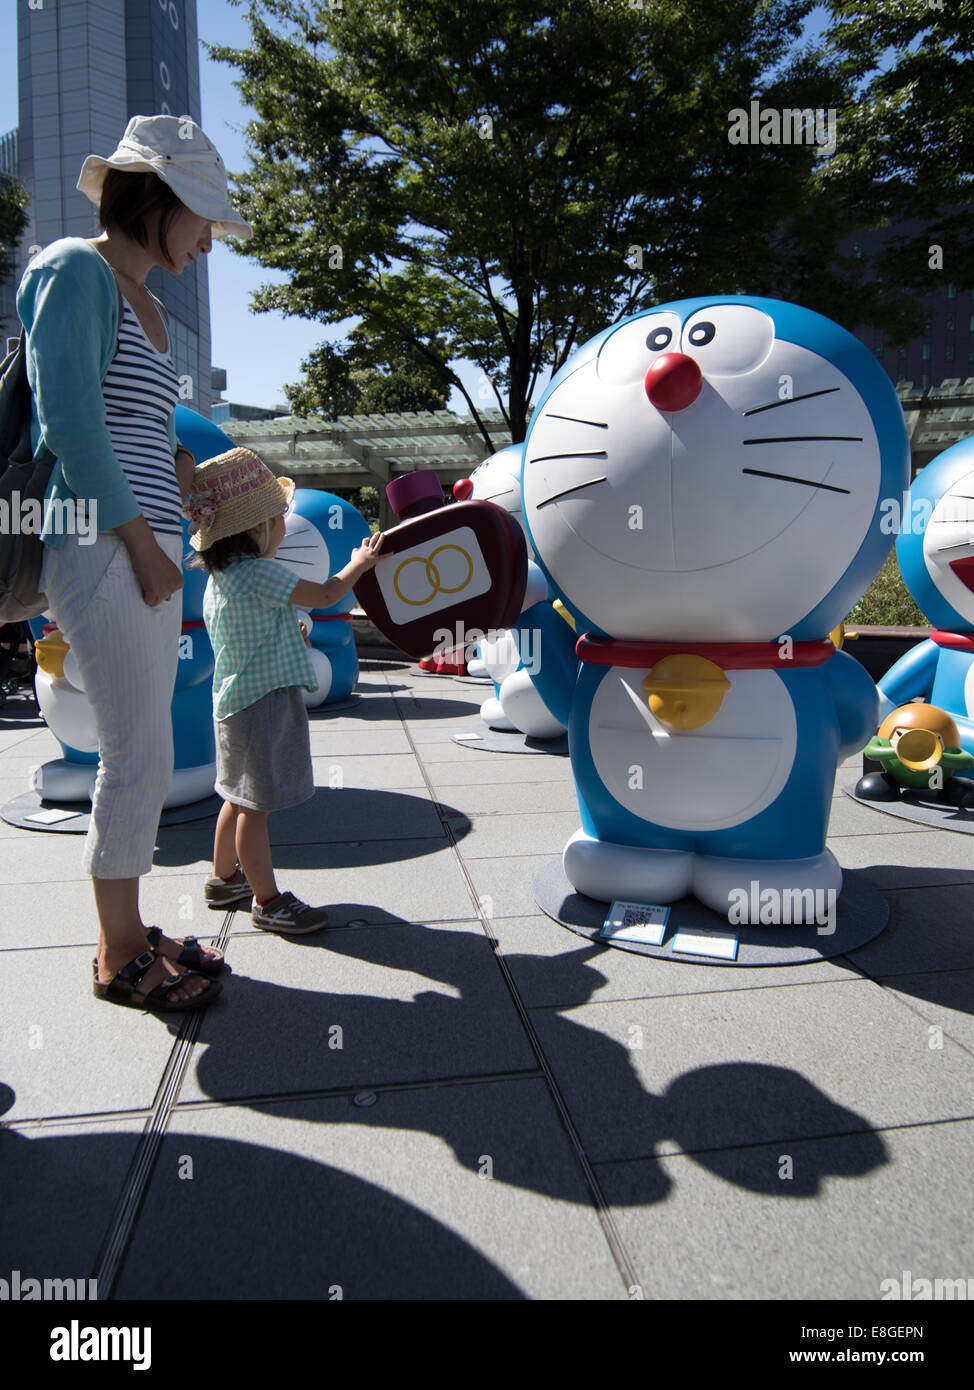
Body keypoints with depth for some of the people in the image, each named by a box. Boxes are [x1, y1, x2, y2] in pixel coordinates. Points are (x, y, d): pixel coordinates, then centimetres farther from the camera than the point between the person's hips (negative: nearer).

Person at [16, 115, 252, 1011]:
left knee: (140, 757, 11)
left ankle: (127, 931, 24)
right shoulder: (77, 270, -4)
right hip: (99, 547, -9)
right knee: (140, 760, -6)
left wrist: (185, 473, 7)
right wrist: (140, 540, -14)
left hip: (148, 548, 9)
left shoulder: (145, 304, 22)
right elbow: (70, 420, -14)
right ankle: (118, 959, 11)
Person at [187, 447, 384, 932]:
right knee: (255, 805, -2)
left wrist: (290, 632, 21)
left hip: (236, 699, 10)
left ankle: (224, 878, 37)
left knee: (241, 797, 22)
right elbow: (325, 594, -15)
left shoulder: (219, 577, 11)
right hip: (264, 701, -10)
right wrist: (360, 563, 0)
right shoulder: (260, 573, -19)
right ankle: (268, 900, 9)